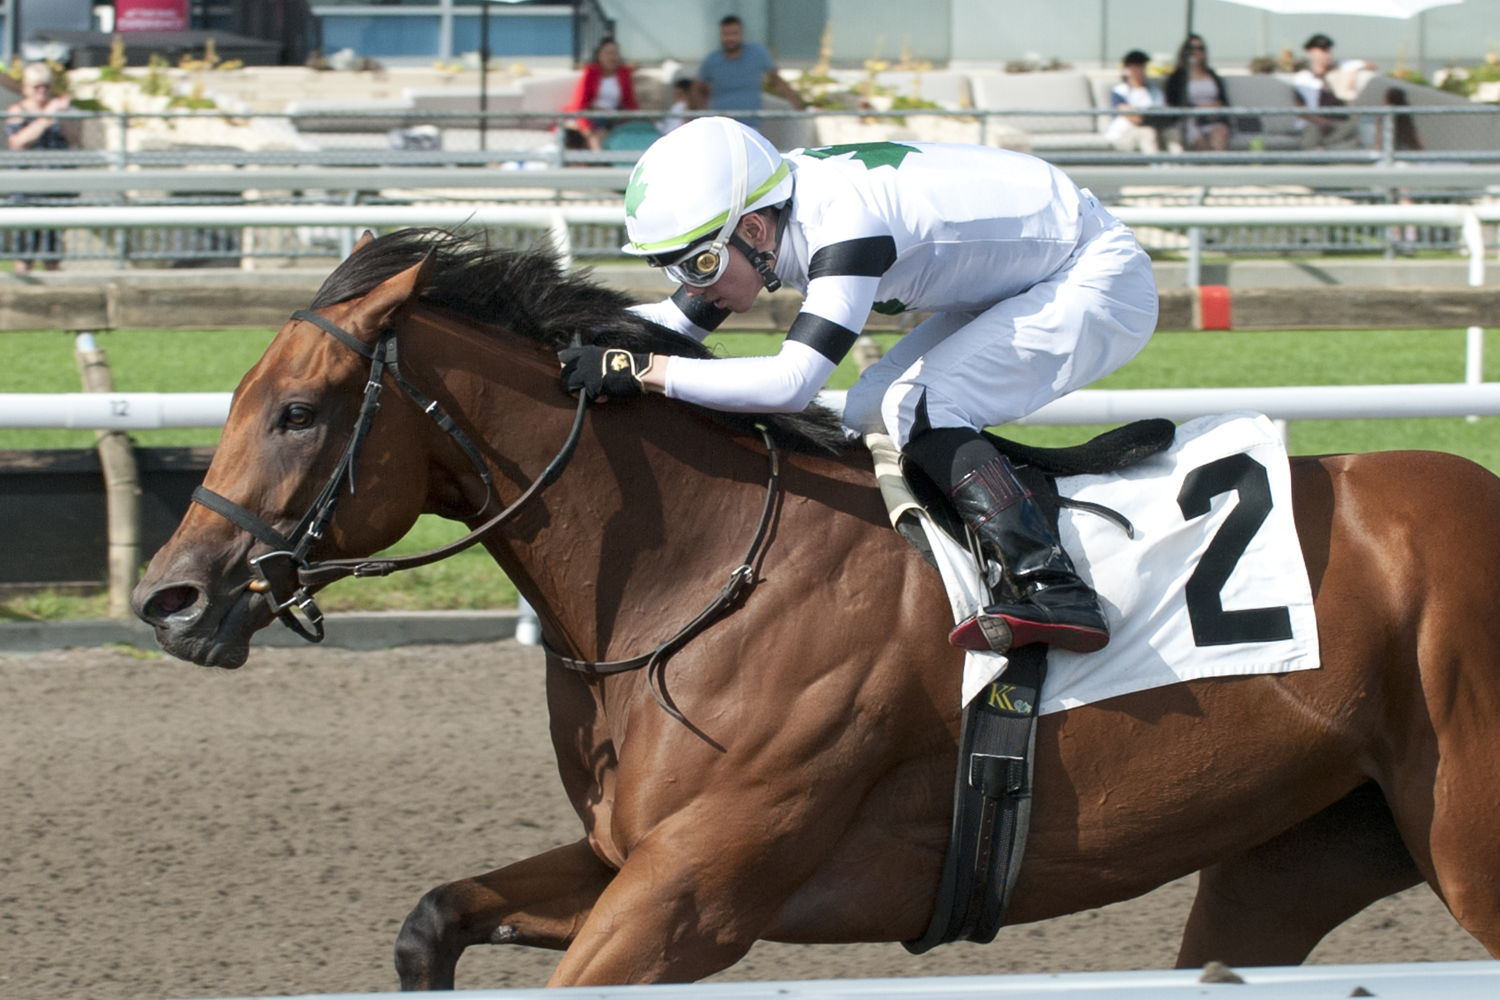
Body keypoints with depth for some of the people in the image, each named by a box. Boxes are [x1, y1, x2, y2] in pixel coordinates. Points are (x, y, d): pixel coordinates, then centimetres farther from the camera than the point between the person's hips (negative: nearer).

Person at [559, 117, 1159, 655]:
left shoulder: (846, 226, -33)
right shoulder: (777, 217, -5)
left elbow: (791, 382, -41)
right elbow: (679, 320, 7)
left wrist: (642, 371, -38)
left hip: (1101, 280, -10)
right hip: (1021, 285, 10)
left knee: (915, 407, -24)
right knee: (869, 415, 4)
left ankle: (1058, 595, -30)